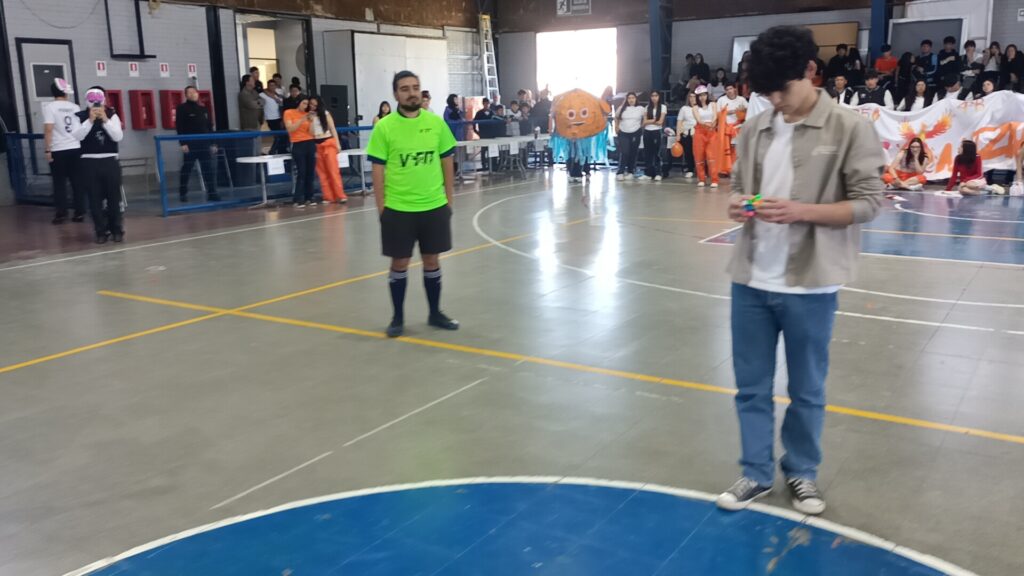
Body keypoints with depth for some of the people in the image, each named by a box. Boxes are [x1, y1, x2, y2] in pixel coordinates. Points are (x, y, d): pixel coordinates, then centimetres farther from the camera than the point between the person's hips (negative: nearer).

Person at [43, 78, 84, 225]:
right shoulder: (74, 107, 8)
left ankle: (61, 213, 4)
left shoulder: (50, 107, -5)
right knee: (77, 181, 7)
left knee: (59, 183, 4)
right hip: (76, 148, 3)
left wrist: (47, 150, -10)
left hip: (58, 150, -3)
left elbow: (48, 130, -13)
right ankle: (80, 212, 6)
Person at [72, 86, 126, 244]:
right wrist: (90, 120, -19)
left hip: (110, 161, 0)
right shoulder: (80, 117, 0)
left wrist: (105, 120, -16)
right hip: (89, 162, 0)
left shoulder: (112, 115, 3)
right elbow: (76, 136, -13)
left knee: (114, 197, 3)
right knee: (95, 199, 3)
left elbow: (118, 137, -8)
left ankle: (117, 230, 15)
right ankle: (102, 231, 11)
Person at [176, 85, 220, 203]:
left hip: (205, 143, 5)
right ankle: (183, 194, 14)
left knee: (210, 169, 0)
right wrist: (183, 143, -16)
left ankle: (212, 193, 4)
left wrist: (213, 143, 10)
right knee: (186, 169, 3)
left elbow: (210, 127, 17)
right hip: (190, 144, -4)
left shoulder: (203, 109, 15)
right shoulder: (182, 108, -1)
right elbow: (179, 127, -8)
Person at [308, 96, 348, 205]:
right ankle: (328, 197, 3)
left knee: (333, 170, -6)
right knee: (322, 173, 0)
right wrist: (310, 120, -9)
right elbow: (310, 133, 0)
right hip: (316, 146, 2)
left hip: (328, 143, -2)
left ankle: (340, 196, -7)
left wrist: (338, 144, 1)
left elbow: (333, 129, 6)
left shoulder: (325, 114, 5)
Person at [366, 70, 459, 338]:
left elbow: (447, 162, 8)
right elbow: (378, 170, -3)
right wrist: (381, 207, -5)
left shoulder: (436, 122, 1)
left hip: (434, 206, 2)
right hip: (397, 209, -2)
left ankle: (435, 313, 27)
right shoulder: (384, 127, -6)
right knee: (400, 263, 8)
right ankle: (398, 317, 22)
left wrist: (449, 199, 7)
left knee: (432, 260, 12)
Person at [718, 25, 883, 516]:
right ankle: (756, 473, 29)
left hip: (809, 285, -4)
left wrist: (801, 211, -22)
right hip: (750, 281, 4)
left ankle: (802, 473, 33)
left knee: (807, 390, 12)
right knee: (751, 386, 12)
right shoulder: (755, 129, 5)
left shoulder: (849, 129, -8)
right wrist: (738, 205, -8)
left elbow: (868, 203, -8)